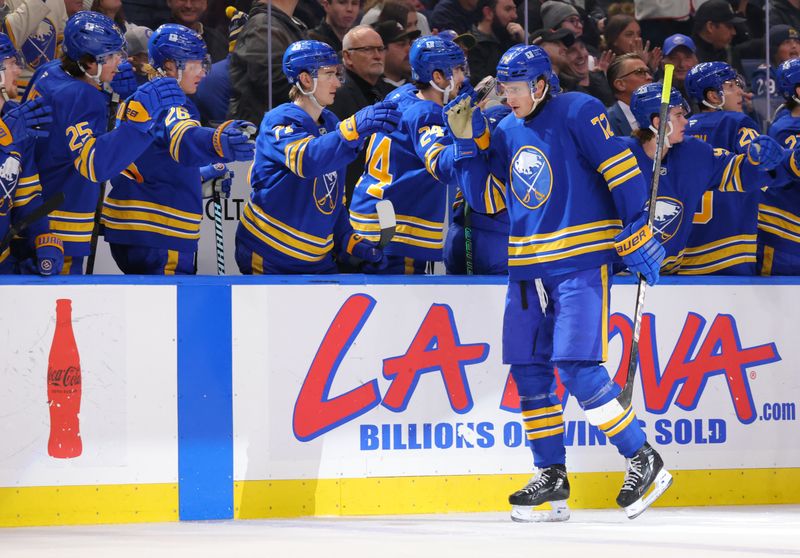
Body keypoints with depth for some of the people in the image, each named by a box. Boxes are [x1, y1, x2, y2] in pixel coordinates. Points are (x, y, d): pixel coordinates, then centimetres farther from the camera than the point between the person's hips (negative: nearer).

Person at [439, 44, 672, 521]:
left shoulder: (578, 113, -8)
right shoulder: (507, 135, 13)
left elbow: (623, 170, -11)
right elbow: (485, 197, 15)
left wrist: (637, 231, -14)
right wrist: (467, 142, 6)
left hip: (581, 262, -8)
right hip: (529, 268, 8)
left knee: (577, 367, -16)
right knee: (529, 371, 5)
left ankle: (644, 460, -5)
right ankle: (552, 480, 14)